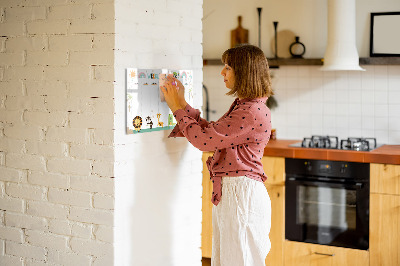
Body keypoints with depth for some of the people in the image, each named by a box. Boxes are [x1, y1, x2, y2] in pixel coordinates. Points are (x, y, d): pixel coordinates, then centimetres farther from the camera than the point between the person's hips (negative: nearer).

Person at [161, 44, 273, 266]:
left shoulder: (253, 112, -20)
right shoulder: (242, 106, 13)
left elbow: (204, 139, -19)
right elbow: (211, 132, 16)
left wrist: (178, 108, -8)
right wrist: (182, 104, 13)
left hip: (241, 193, -10)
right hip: (228, 192, 10)